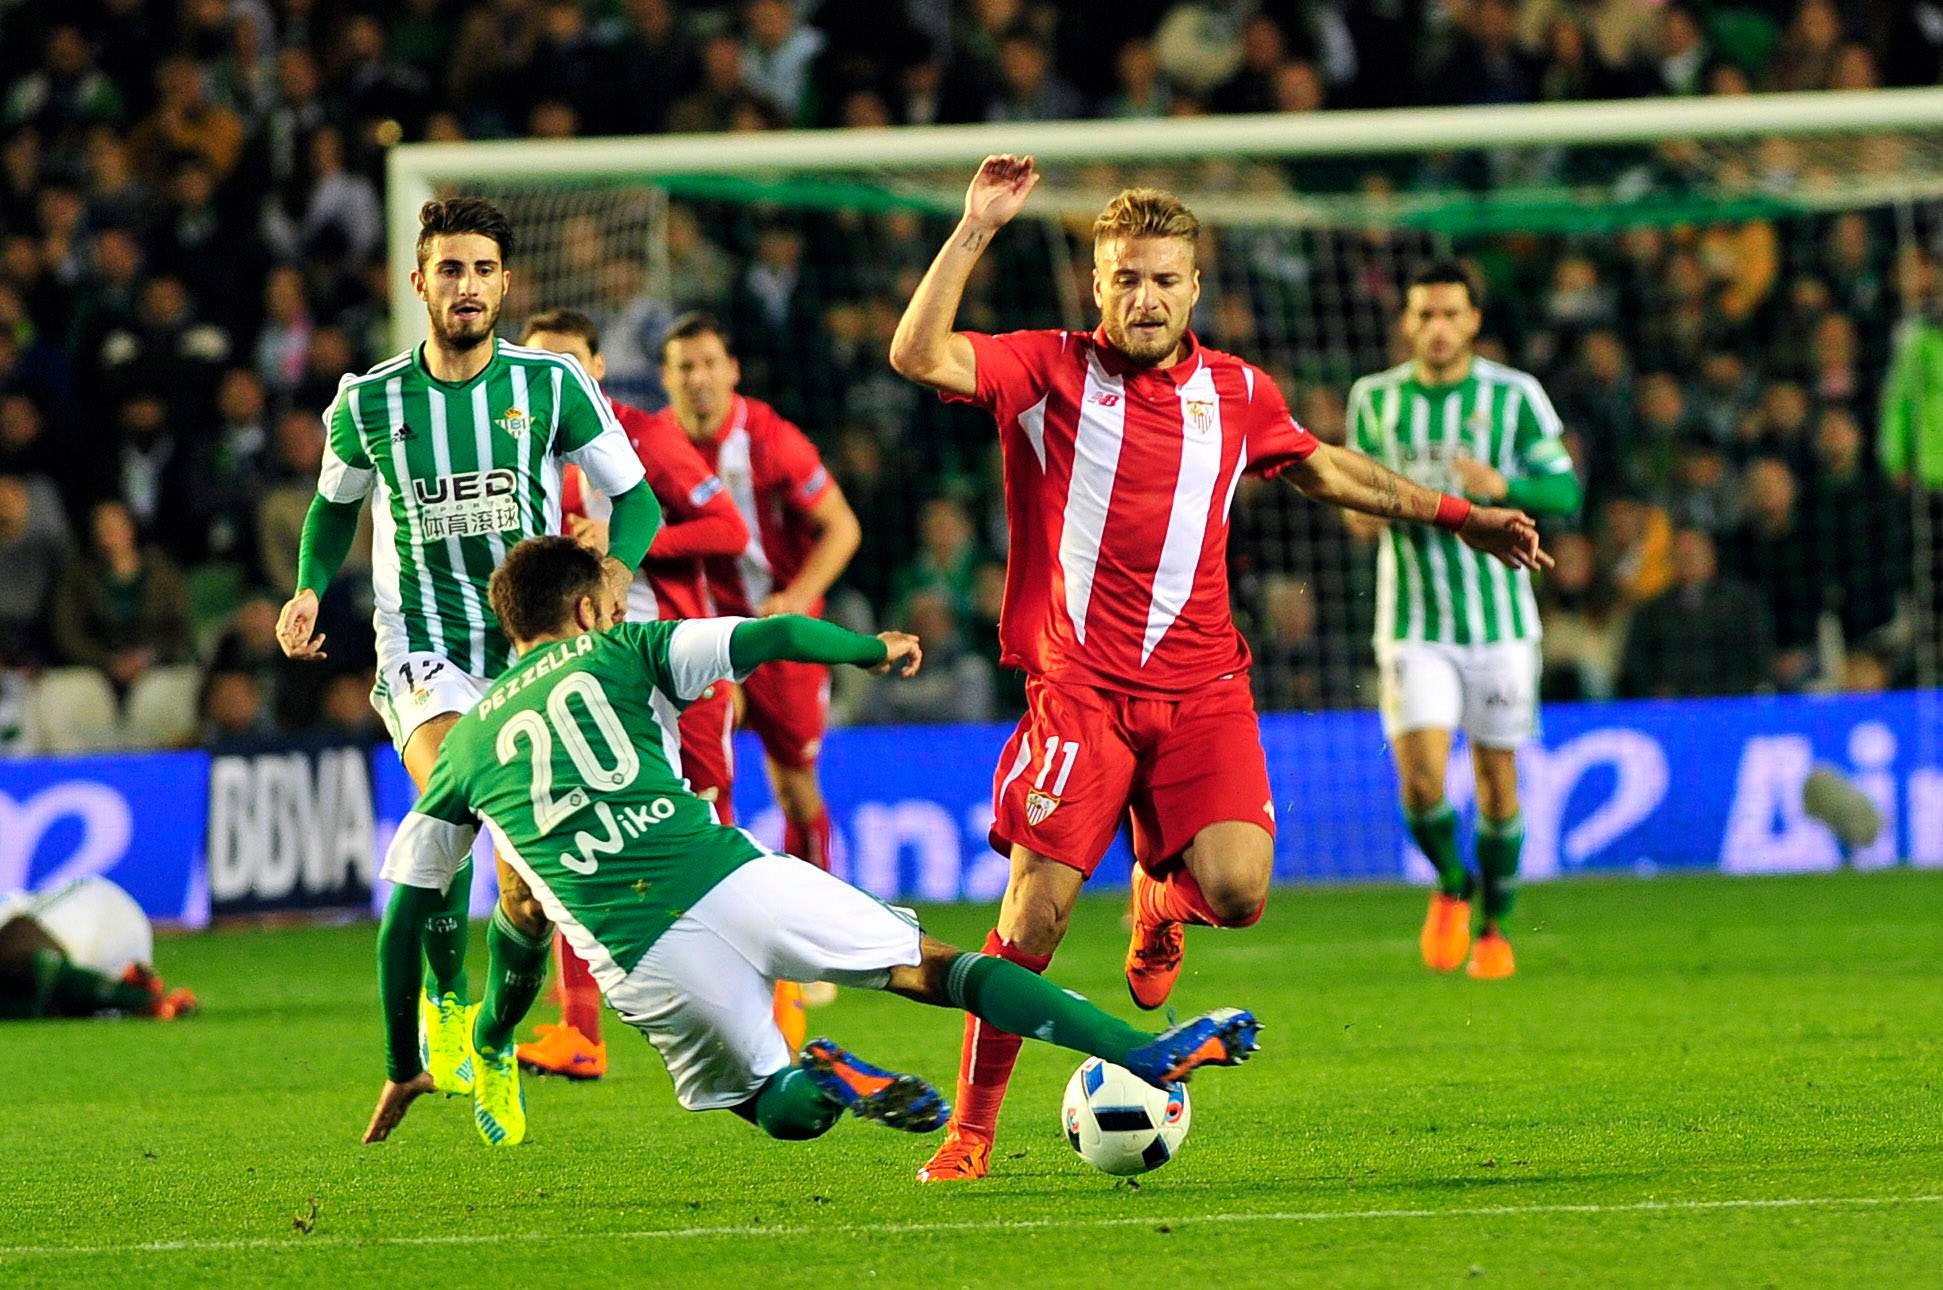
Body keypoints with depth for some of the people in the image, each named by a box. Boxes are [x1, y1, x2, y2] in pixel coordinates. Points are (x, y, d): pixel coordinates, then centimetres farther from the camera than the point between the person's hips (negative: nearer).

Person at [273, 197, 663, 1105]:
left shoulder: (551, 384, 1)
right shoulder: (369, 402, 4)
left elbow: (635, 496, 6)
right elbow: (335, 504, 23)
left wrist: (612, 574, -14)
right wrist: (309, 591, 5)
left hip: (535, 646, 1)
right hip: (424, 649, -1)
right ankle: (444, 1001, -6)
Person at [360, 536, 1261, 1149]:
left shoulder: (461, 750, 23)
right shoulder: (624, 652, 18)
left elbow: (401, 921, 23)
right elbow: (778, 634, 6)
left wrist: (402, 1072, 31)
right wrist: (875, 650, 26)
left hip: (637, 959, 1)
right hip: (730, 876, -1)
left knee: (774, 1107, 23)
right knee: (933, 969, 9)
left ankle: (819, 1083, -14)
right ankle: (1143, 1054, -7)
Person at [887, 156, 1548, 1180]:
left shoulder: (1237, 393, 10)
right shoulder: (1051, 370, -1)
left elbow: (1324, 469, 29)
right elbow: (918, 357, -16)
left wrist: (1452, 514, 30)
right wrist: (977, 227, -22)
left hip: (1202, 690, 3)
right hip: (1079, 688, -3)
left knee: (1237, 892, -16)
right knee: (1033, 918, -11)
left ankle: (1160, 890, 22)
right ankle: (968, 1135, 4)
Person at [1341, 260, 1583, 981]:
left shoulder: (1514, 397, -4)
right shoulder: (1375, 400, 3)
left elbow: (1566, 493, -4)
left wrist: (1501, 487, -23)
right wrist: (1361, 511, -7)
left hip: (1500, 622, -1)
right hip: (1414, 626, 1)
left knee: (1496, 779, 4)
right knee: (1420, 777, -14)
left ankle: (1494, 928, 24)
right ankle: (1452, 887, 16)